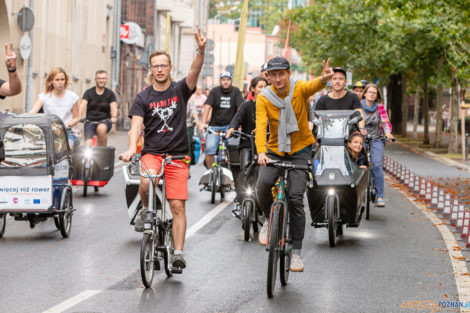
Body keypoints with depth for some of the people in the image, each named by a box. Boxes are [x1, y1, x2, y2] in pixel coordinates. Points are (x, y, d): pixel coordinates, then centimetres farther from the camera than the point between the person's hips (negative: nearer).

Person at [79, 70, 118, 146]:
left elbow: (113, 107, -9)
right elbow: (82, 105, -12)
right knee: (88, 144, -17)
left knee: (101, 129, -35)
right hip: (90, 121, 1)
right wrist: (79, 116, -32)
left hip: (104, 121, -1)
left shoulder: (110, 93, 5)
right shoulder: (89, 92, 3)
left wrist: (114, 117, -32)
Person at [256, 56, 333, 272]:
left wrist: (323, 80, -58)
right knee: (263, 184, -27)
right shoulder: (264, 98, -7)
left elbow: (312, 86, -33)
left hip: (300, 151, -1)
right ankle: (269, 220, 4)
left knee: (295, 198, -12)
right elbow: (261, 126, -19)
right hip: (275, 151, 1)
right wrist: (261, 152, -37)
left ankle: (296, 252, -2)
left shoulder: (299, 89, -10)